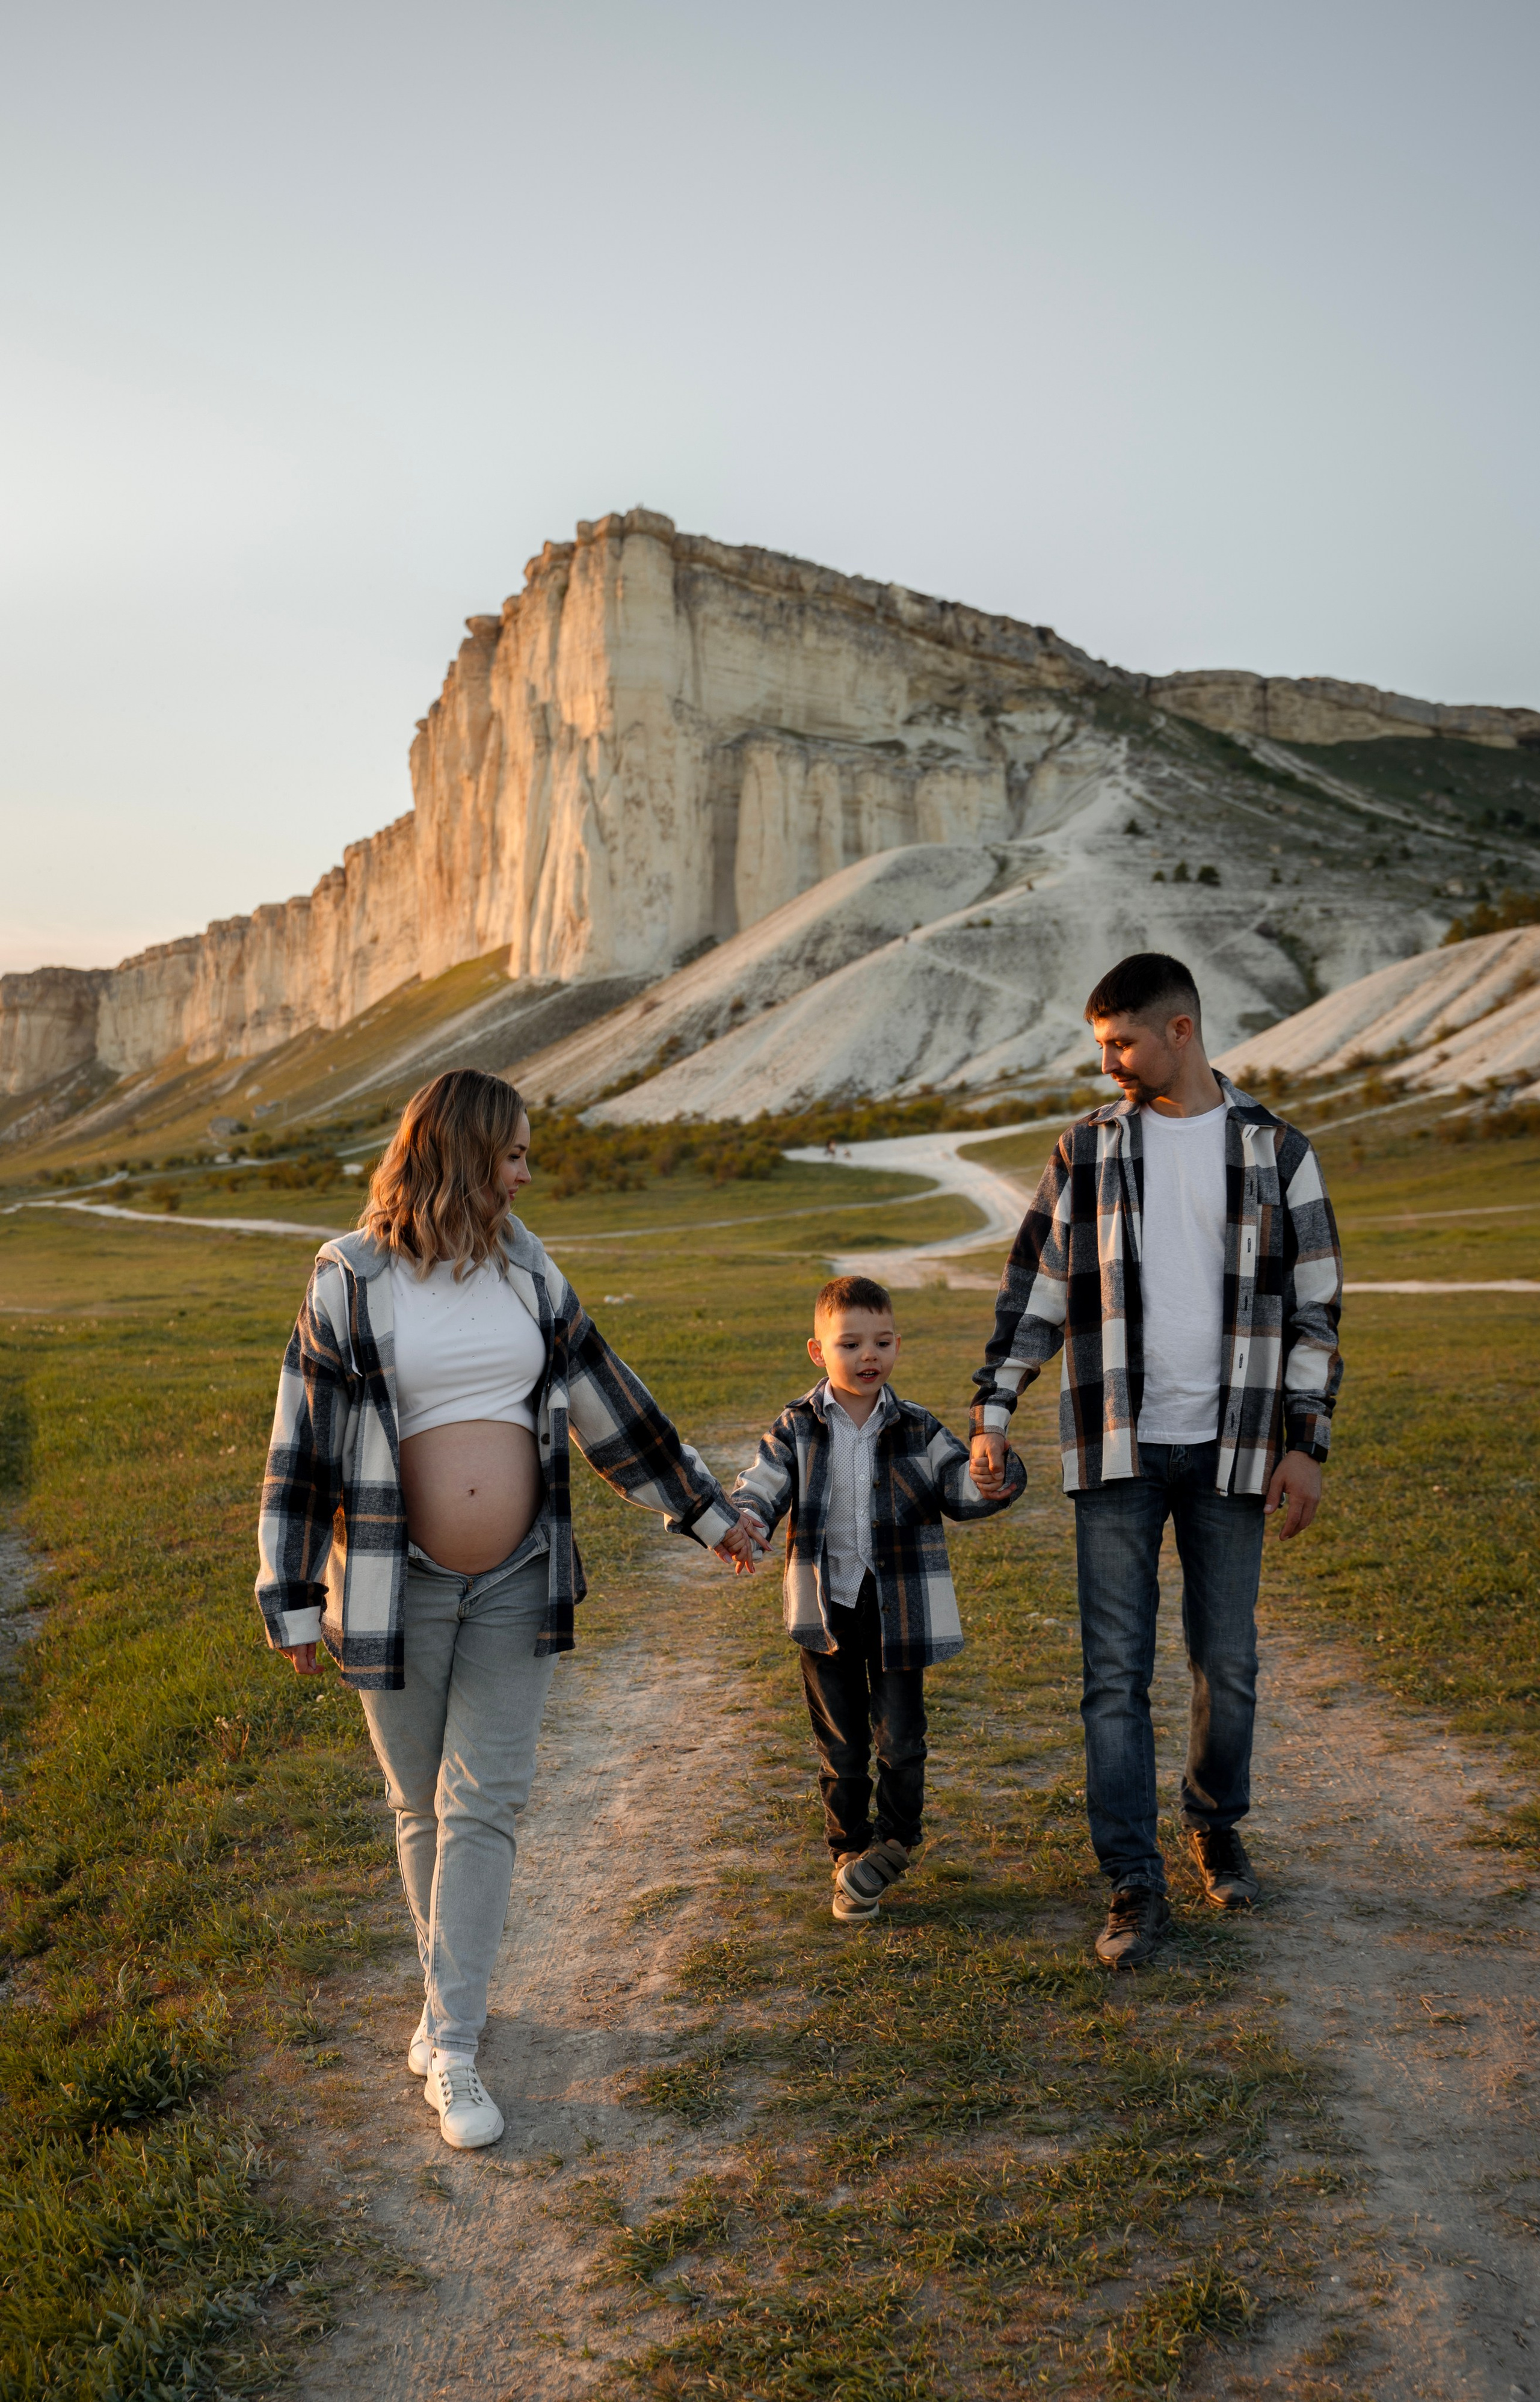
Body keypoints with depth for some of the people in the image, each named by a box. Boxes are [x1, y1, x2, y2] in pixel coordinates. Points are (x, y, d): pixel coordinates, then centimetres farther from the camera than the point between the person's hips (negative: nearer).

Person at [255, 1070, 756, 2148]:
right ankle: (452, 1989, 35)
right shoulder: (351, 1282, -8)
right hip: (398, 1589, -2)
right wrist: (294, 1598, -4)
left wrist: (704, 1507, 14)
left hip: (516, 1586, 2)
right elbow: (305, 1444, -4)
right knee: (421, 1806, 12)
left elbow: (609, 1403, 10)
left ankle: (453, 2048, 9)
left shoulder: (530, 1272, 3)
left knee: (484, 1805, 1)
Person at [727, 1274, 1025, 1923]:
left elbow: (958, 1488, -6)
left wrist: (994, 1481, -29)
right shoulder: (796, 1430, -3)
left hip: (900, 1611, 0)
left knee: (900, 1737, 5)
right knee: (840, 1744, 11)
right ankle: (850, 1855, 28)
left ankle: (896, 1839, 29)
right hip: (825, 1609, 0)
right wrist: (747, 1520, -31)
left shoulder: (917, 1430, -1)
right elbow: (762, 1485, -9)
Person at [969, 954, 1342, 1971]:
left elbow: (1315, 1307, 3)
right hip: (1118, 1448, 1)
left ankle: (1217, 1828, 36)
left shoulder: (1276, 1151, 1)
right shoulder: (1088, 1151, 4)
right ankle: (1137, 1886, 10)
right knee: (1116, 1672, 0)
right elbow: (1036, 1287, 7)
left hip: (1229, 1447, 0)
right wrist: (993, 1411, 1)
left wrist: (1307, 1443, -2)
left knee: (1228, 1665, 10)